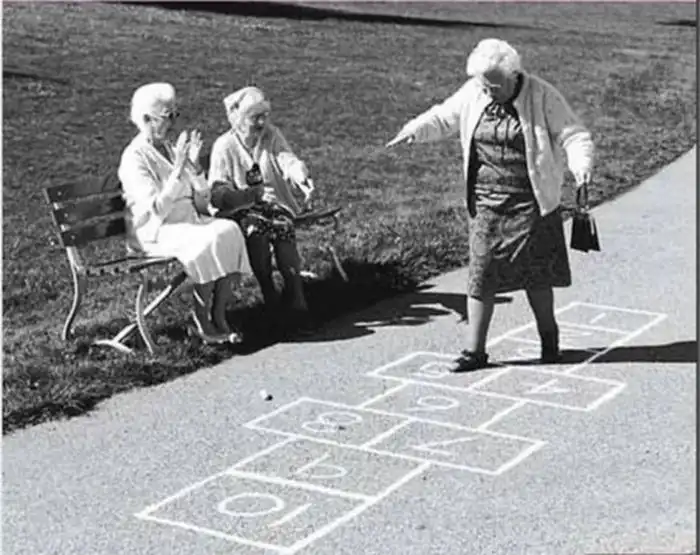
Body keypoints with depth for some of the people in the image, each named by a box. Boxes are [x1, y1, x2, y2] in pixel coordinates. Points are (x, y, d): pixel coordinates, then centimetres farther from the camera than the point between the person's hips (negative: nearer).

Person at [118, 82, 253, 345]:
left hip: (188, 220, 7)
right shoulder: (134, 158, -10)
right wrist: (177, 169, -24)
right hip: (155, 232, -7)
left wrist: (194, 165, -5)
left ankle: (219, 317, -18)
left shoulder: (171, 149, 13)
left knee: (230, 230, -21)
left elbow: (202, 203, 10)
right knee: (210, 241, -31)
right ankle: (201, 322, -19)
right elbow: (156, 210, -22)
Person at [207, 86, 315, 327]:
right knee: (256, 228, -33)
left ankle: (295, 296, -24)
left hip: (273, 204, 2)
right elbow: (217, 194, -9)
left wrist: (302, 178, -33)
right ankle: (268, 293, -17)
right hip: (239, 211, -2)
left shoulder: (272, 135, 9)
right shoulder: (224, 146, -1)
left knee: (283, 227, -29)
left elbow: (288, 160, -10)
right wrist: (251, 194, -24)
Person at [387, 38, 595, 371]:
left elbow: (574, 135, -10)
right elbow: (443, 118, 16)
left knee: (535, 271, 4)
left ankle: (548, 335, 29)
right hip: (486, 201, 3)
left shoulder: (542, 97, -9)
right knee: (481, 272, 1)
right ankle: (474, 350, 8)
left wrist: (581, 167, -29)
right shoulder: (472, 94, 2)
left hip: (530, 202, -3)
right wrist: (414, 130, -2)